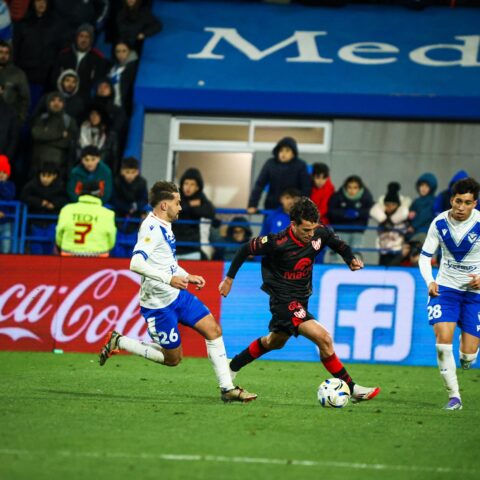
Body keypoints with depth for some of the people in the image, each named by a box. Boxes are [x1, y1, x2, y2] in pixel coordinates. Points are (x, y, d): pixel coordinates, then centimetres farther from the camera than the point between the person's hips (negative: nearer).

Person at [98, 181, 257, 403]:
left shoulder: (163, 226, 10)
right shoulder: (152, 228, -21)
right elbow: (136, 264, -33)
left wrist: (187, 277, 20)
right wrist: (169, 279, -34)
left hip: (177, 295, 9)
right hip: (158, 303, -9)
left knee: (213, 330, 1)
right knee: (172, 358, 1)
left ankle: (227, 388, 5)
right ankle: (118, 342, 13)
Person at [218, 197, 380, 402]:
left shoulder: (320, 233, -11)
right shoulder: (277, 242, -25)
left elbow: (339, 244, 9)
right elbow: (246, 249, -11)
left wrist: (351, 259, -11)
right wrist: (229, 278, -4)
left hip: (301, 298, 8)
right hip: (284, 299, -8)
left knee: (275, 342, 29)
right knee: (324, 339, -20)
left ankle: (233, 366, 47)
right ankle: (352, 389, -13)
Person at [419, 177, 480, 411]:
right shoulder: (439, 223, -8)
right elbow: (425, 255, 0)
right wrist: (429, 281, -17)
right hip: (445, 287, 1)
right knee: (443, 341, -17)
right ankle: (454, 396, -5)